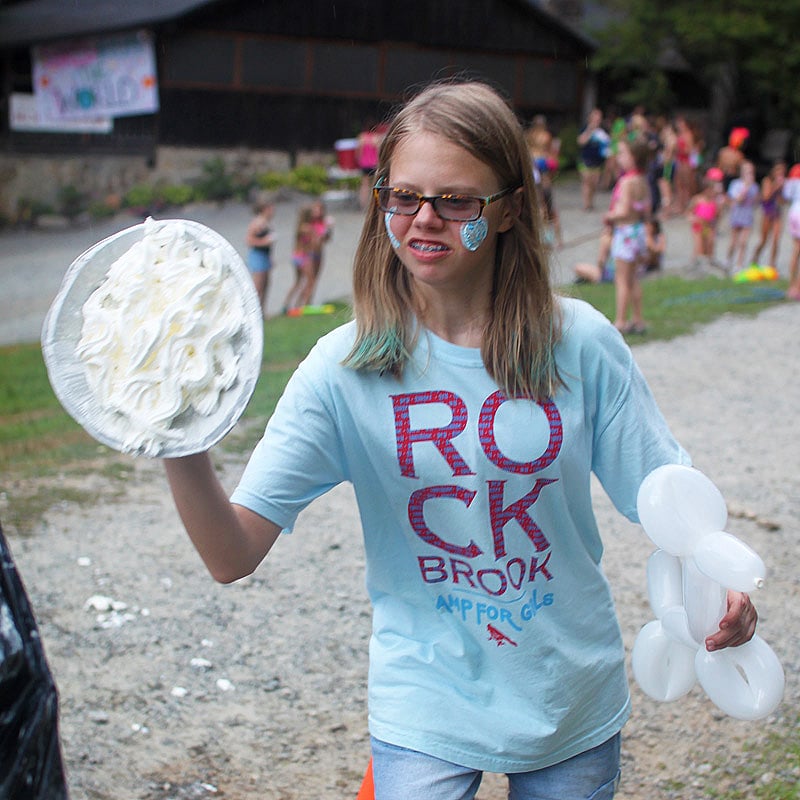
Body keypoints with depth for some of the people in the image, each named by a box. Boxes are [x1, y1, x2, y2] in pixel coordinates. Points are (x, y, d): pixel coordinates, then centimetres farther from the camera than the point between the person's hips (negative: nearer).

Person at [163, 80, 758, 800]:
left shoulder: (580, 343, -10)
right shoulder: (347, 367, -13)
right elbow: (233, 556, -18)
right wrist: (183, 451, -37)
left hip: (575, 708, 2)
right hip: (426, 715, -1)